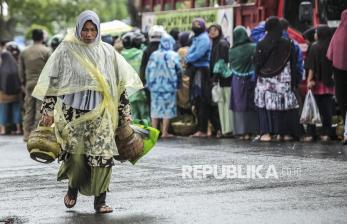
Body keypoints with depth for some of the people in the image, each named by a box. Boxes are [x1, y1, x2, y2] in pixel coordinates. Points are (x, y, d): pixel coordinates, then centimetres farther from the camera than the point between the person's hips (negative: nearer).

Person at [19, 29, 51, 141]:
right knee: (40, 109, -3)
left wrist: (24, 83, 21)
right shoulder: (46, 51, -5)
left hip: (29, 83, 4)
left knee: (28, 109, 9)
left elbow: (21, 70, 11)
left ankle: (27, 134, 10)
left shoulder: (24, 52, 8)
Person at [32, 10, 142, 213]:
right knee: (76, 153, -10)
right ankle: (73, 187, 19)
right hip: (72, 111, -1)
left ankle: (100, 200, 0)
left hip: (100, 112, 2)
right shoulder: (66, 50, 3)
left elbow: (121, 83, 13)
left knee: (103, 154, -9)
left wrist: (124, 111, 10)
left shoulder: (107, 51, 9)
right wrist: (48, 109, 1)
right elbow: (52, 81, 5)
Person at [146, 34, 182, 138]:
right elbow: (178, 70, -6)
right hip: (169, 86, -3)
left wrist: (149, 83, 12)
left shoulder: (154, 55, 1)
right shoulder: (173, 55, -6)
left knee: (155, 108, 10)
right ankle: (164, 132, 0)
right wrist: (177, 84, 7)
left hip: (155, 86, 3)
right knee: (167, 109, 2)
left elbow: (148, 70, 3)